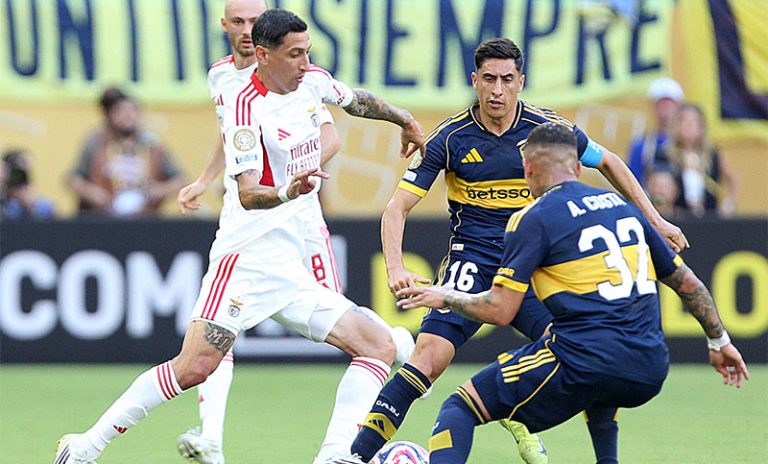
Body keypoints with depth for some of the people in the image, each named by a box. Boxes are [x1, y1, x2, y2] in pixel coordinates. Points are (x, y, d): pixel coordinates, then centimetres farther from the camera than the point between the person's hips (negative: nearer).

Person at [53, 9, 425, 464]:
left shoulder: (314, 81, 7)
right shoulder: (246, 107, -14)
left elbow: (358, 100, 30)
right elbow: (247, 194, -23)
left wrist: (405, 119, 39)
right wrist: (286, 193, -41)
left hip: (294, 271, 8)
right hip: (248, 260, -8)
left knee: (380, 347, -3)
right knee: (193, 368, -19)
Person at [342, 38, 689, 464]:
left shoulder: (549, 127, -3)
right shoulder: (450, 137, -8)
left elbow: (608, 163, 15)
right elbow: (398, 208, -8)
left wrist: (654, 220, 14)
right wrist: (396, 269, -24)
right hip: (472, 261, -2)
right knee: (430, 355, -24)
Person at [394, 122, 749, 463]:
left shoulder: (532, 219, -1)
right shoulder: (624, 207, 18)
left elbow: (499, 311, -5)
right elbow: (688, 284, 23)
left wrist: (445, 298, 12)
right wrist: (719, 342, 36)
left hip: (583, 367, -6)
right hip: (650, 373, 6)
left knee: (459, 408, 3)